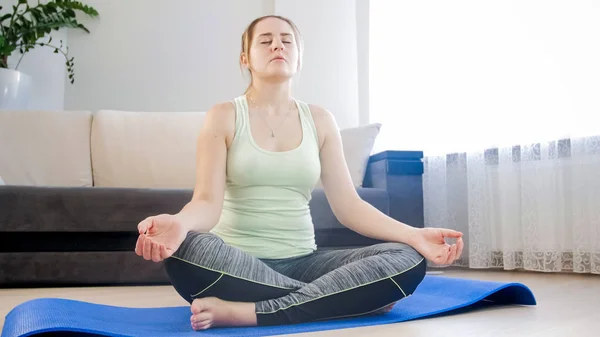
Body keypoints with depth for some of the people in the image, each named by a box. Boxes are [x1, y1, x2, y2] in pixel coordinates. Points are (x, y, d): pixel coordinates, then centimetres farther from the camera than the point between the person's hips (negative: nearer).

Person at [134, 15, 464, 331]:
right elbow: (207, 202, -11)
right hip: (236, 264, -3)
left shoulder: (320, 120, 10)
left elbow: (347, 204, 4)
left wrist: (413, 235, -11)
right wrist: (178, 223, -35)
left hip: (301, 261, 3)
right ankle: (334, 299, -22)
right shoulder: (223, 116, 1)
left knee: (408, 260, -19)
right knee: (186, 248, -37)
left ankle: (246, 312, -26)